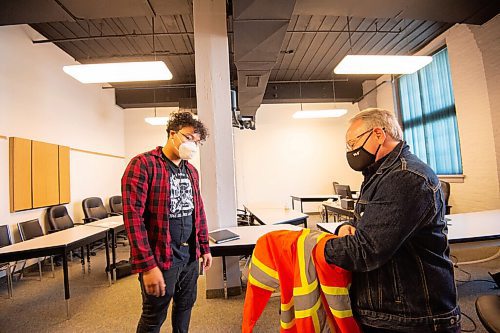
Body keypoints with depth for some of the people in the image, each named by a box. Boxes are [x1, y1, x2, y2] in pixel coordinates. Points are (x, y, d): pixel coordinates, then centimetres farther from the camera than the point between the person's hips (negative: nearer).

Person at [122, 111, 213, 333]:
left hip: (190, 256, 7)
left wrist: (205, 248, 12)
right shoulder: (143, 164, -14)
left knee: (185, 305, 23)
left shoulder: (191, 171, 8)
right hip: (160, 258, -6)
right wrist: (147, 265, -21)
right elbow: (133, 217, -19)